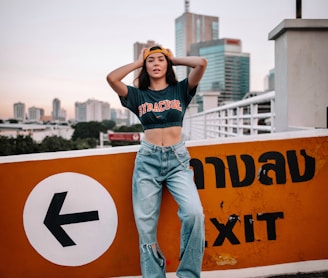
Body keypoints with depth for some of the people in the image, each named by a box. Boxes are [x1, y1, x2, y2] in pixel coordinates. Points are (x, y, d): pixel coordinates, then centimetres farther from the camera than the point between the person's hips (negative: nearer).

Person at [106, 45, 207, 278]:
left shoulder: (180, 90, 8)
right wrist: (138, 63, 7)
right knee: (146, 224, 0)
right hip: (147, 160, 1)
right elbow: (111, 78, -6)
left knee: (194, 212, -22)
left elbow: (202, 63, -6)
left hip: (177, 159, -1)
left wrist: (175, 60, 9)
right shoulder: (138, 95, 9)